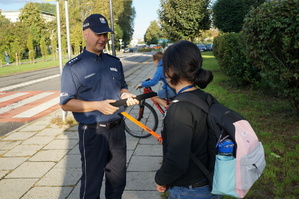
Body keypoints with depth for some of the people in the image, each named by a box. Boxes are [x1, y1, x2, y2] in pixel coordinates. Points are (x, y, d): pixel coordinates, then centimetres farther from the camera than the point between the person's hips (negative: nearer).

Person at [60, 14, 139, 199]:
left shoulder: (115, 62, 8)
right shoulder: (73, 67, -9)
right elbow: (66, 103, -10)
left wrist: (125, 95, -6)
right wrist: (97, 105, -22)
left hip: (117, 128, 6)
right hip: (93, 132, -5)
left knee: (118, 180, 18)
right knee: (91, 184, 4)